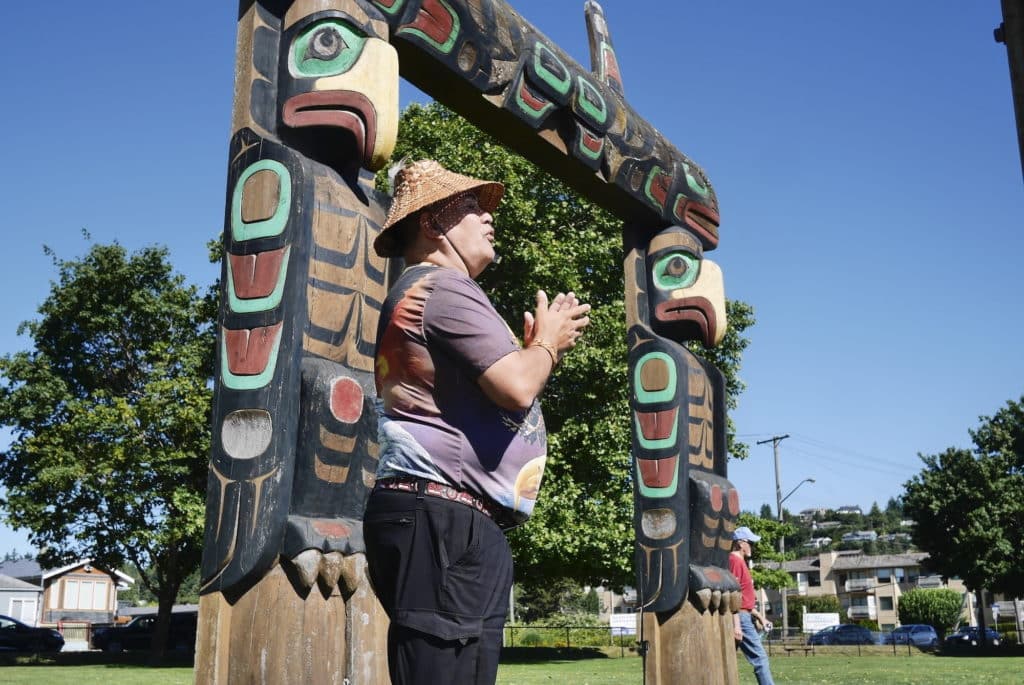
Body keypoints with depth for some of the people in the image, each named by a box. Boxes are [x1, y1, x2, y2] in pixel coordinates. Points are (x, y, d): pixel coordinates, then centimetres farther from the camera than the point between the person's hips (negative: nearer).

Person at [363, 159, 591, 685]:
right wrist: (547, 343, 2)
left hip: (453, 524, 11)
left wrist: (536, 347, 14)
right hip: (442, 521, -11)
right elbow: (515, 388, -18)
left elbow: (495, 385, 26)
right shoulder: (444, 287, -8)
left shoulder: (421, 293, 25)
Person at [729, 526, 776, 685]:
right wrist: (736, 624, -24)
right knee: (760, 657, -6)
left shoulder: (739, 561, 19)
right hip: (740, 618, -10)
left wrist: (759, 616, 22)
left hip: (742, 617, 10)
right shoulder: (736, 561, -12)